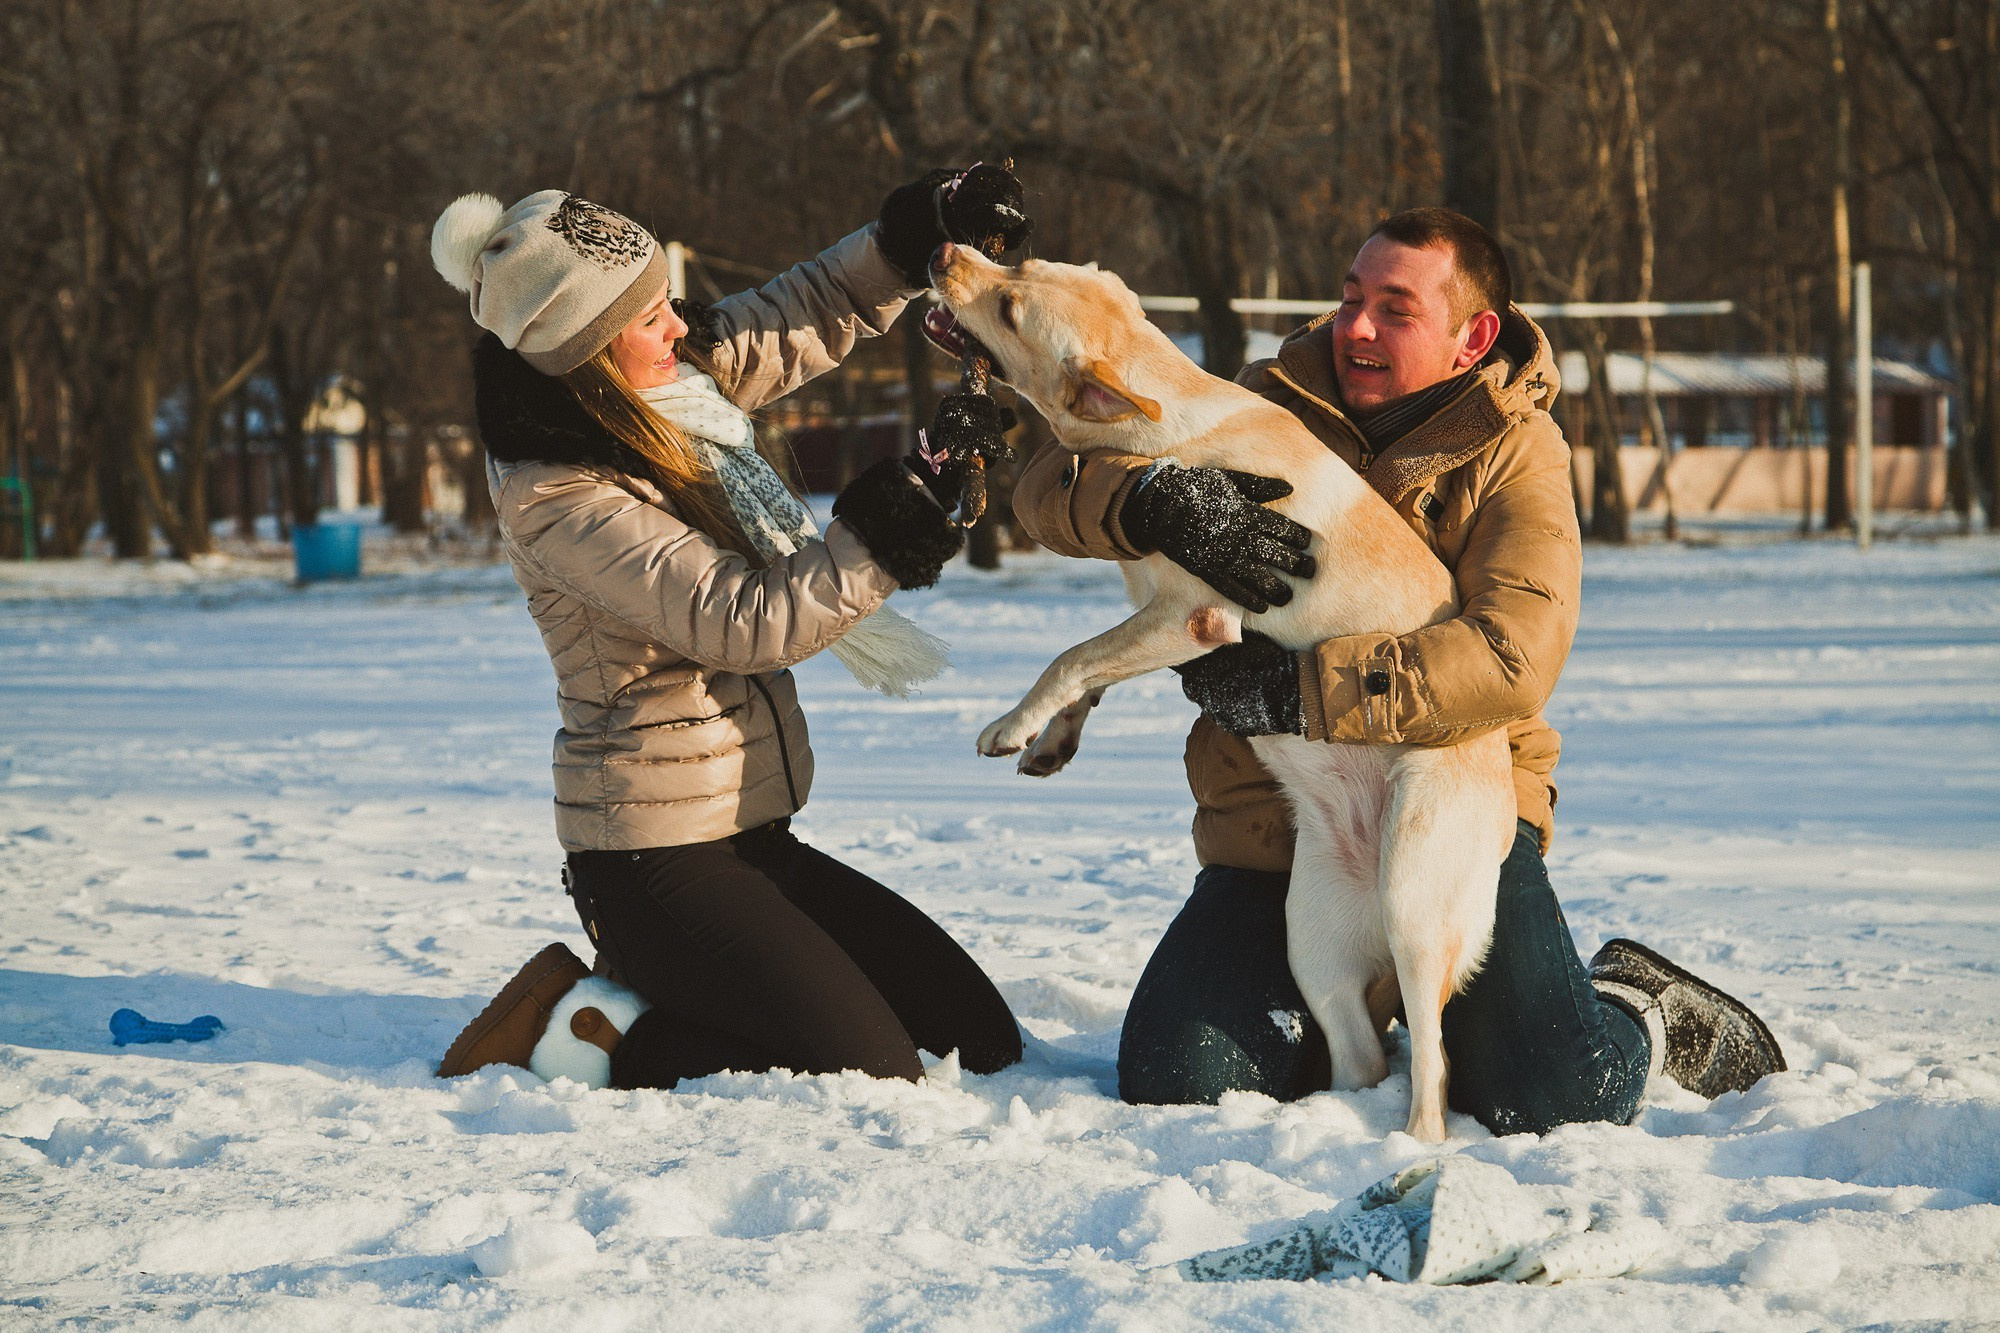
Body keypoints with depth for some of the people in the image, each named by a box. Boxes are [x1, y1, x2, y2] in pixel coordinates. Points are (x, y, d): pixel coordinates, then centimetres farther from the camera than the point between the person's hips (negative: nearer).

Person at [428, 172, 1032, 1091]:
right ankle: (584, 1035, -1)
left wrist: (917, 234, 2)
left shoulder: (678, 380, 3)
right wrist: (891, 524, -25)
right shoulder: (555, 499, -20)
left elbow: (808, 316, 17)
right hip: (658, 867, -9)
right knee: (874, 1078, -13)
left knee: (979, 1039, 9)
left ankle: (653, 989, 15)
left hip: (747, 835, 9)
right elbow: (745, 622, -24)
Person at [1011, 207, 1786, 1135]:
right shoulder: (1272, 407, 4)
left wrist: (1299, 690, -26)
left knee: (1552, 1108, -20)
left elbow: (1512, 655, -21)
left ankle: (1645, 1017, 17)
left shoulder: (1513, 450, -3)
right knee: (1174, 1087, -14)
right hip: (1273, 817, 3)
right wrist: (1155, 500, -29)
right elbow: (1053, 486, -5)